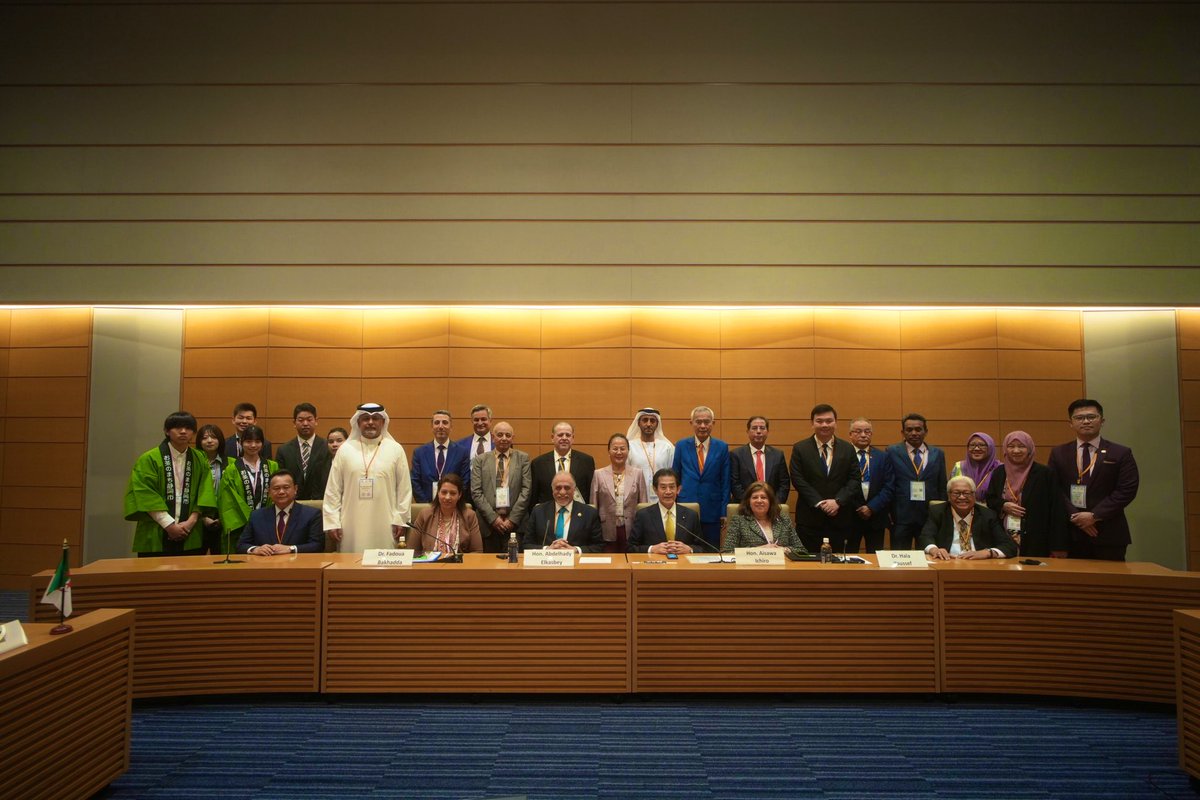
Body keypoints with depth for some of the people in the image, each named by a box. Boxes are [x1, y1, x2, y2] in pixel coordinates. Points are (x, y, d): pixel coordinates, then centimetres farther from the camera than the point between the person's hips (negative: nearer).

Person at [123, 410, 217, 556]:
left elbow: (204, 493, 3)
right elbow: (145, 495, -8)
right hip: (155, 535, -2)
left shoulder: (200, 459, 9)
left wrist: (191, 521, -10)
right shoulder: (149, 459, -1)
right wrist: (169, 524, -14)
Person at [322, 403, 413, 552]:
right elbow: (332, 489, 6)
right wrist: (332, 522, 1)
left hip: (384, 526, -1)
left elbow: (404, 488, 3)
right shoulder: (345, 449, 7)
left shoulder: (396, 449, 4)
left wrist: (400, 519, -1)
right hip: (352, 526, 1)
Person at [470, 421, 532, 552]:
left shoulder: (523, 458, 8)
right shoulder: (480, 460, 8)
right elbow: (476, 492, 1)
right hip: (488, 523, 1)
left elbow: (526, 490, 1)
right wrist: (493, 518, -7)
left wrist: (512, 519, -7)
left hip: (515, 523, 0)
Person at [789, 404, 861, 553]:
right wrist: (819, 502, -14)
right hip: (809, 519, -2)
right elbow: (798, 480, -5)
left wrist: (837, 501, -12)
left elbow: (854, 479, 2)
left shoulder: (848, 449, 8)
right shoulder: (800, 449, 2)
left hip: (840, 518, 2)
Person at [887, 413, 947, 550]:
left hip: (931, 517, 2)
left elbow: (942, 487, 11)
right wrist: (888, 514, -4)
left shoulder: (938, 454, 9)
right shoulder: (892, 452, 2)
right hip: (901, 517, -2)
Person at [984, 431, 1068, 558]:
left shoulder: (1045, 473, -3)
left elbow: (1055, 511, -5)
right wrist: (1003, 506, -7)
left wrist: (1057, 547, -8)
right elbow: (989, 500, 16)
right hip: (1003, 538, 3)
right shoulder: (999, 472, 9)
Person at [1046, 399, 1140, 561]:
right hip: (1071, 533, 1)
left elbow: (1127, 490, -4)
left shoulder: (1121, 453, 5)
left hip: (1109, 535, -1)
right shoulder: (1058, 453, 9)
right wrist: (1075, 517, -11)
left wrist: (1094, 515, -12)